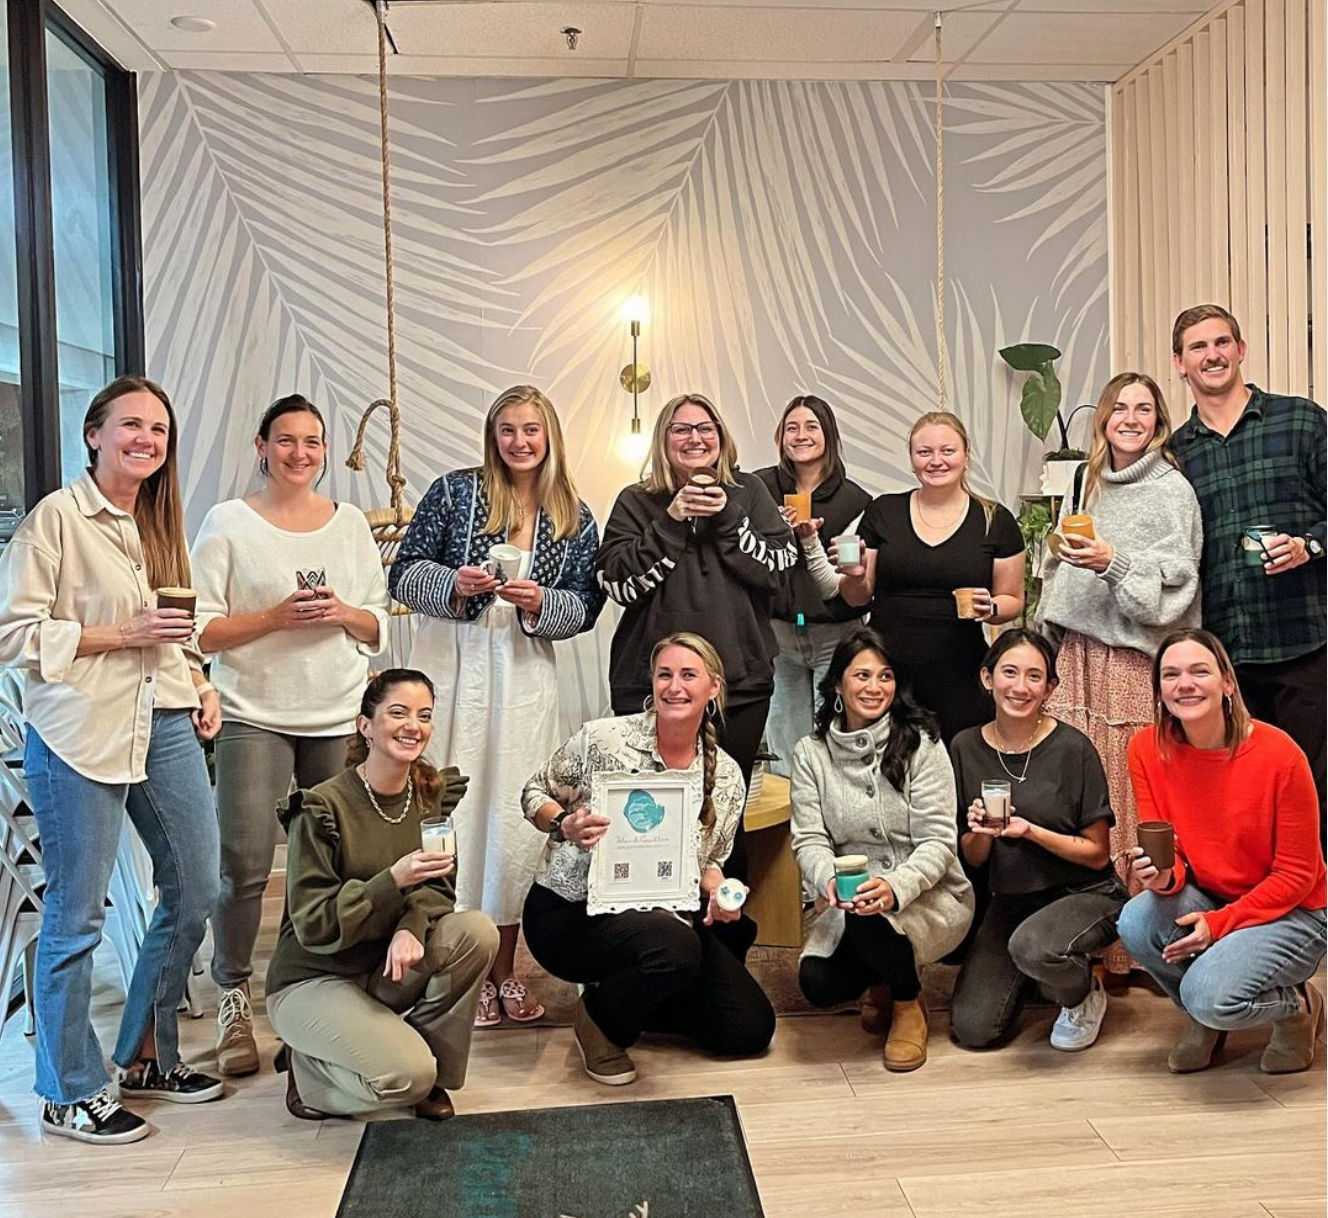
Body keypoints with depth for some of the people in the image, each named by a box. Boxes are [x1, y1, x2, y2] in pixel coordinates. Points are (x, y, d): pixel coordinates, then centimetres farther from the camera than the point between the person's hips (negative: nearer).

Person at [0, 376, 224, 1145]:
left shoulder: (161, 524, 15)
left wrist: (201, 686, 9)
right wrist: (120, 635, -16)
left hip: (165, 725, 7)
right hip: (80, 733, -7)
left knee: (196, 890, 11)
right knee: (78, 914, 2)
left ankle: (147, 1054, 30)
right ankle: (72, 1091, 19)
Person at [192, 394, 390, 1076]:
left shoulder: (351, 523, 12)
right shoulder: (228, 523, 2)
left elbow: (378, 627, 15)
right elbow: (201, 631, -3)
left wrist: (343, 613, -6)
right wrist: (276, 617, -15)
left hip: (340, 718, 3)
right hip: (254, 717, -3)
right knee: (245, 866, -8)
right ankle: (233, 1000, 9)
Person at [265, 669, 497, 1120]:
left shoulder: (434, 793, -2)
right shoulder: (322, 808, -19)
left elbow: (438, 888, -2)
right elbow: (313, 925, -20)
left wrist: (411, 928, -26)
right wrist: (394, 881, -33)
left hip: (387, 971, 6)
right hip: (312, 978, -5)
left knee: (477, 931, -22)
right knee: (406, 1075, -27)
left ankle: (433, 1074, -3)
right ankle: (305, 1067, 5)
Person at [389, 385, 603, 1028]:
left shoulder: (575, 518, 8)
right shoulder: (455, 491, 2)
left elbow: (586, 605, 7)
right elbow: (404, 573, 1)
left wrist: (540, 603, -11)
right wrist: (454, 583, -17)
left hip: (525, 671, 2)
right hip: (451, 662, -2)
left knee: (516, 813, 2)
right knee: (451, 805, -2)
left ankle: (504, 969, 16)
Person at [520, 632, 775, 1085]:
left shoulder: (726, 776, 0)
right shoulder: (602, 738, -13)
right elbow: (534, 795, -1)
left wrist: (718, 891, -9)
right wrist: (565, 825, -21)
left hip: (659, 915, 6)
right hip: (569, 912, -5)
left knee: (752, 1029, 0)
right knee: (675, 945, -36)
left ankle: (627, 996, 19)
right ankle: (600, 1019, -4)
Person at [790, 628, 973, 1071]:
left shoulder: (921, 745, -9)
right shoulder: (811, 754, 1)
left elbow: (937, 842, -13)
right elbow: (809, 839, -6)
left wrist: (895, 887, -34)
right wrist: (831, 880, -30)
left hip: (930, 896, -3)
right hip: (852, 899, 3)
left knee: (867, 920, -35)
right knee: (819, 984, -22)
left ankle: (908, 1003, 1)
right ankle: (881, 982, 18)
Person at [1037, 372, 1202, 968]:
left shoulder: (1172, 490, -1)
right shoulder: (1084, 483, 17)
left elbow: (1173, 581, -10)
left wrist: (1113, 562, -21)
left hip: (1136, 661, -5)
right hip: (1078, 654, 5)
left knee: (1132, 800, -5)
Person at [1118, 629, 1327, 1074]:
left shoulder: (1279, 754, -20)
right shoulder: (1147, 749, -10)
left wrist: (1220, 923, -20)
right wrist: (1165, 878, -27)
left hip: (1289, 915, -4)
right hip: (1207, 903, 4)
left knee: (1210, 994, -30)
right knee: (1136, 921, -28)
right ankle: (1203, 1018, 5)